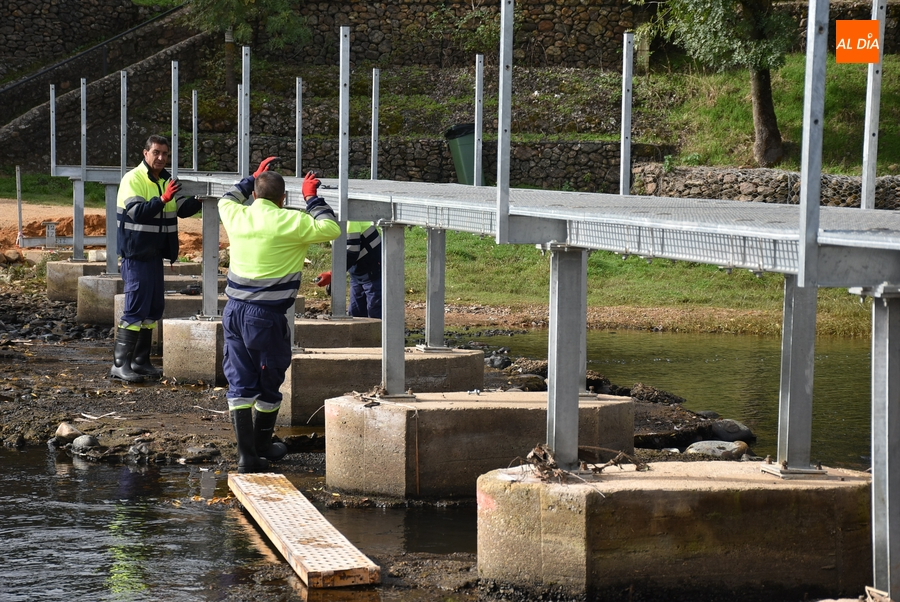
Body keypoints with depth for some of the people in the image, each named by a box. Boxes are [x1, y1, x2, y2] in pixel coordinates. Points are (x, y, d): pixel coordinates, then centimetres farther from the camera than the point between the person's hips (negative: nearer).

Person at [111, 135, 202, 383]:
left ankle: (140, 360, 21)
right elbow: (138, 212, -24)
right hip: (136, 254, -8)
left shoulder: (167, 180, 11)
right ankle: (120, 364, -8)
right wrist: (162, 200, -35)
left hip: (156, 255, 8)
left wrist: (198, 200, -9)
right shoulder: (132, 179, -12)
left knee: (154, 308, 12)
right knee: (136, 308, -11)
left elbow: (182, 209, 9)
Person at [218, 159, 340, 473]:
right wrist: (312, 199, 8)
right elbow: (331, 229, -3)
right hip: (267, 316, -5)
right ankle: (262, 446, 25)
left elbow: (227, 199, 29)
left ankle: (246, 454, 1)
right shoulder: (289, 222, -11)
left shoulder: (237, 216, 4)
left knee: (240, 384, 6)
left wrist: (253, 178, 36)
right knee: (268, 386, 12)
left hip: (234, 310, 5)